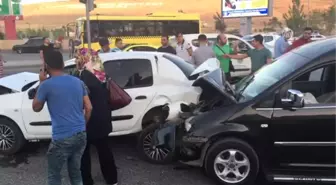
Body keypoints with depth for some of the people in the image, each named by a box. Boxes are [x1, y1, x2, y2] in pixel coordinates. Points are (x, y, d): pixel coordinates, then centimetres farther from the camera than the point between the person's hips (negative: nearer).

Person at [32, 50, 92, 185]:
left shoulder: (47, 85, -9)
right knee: (75, 171, 21)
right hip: (81, 135, 5)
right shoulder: (78, 82, 6)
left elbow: (36, 108, 7)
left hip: (62, 138, -5)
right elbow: (88, 108, 6)